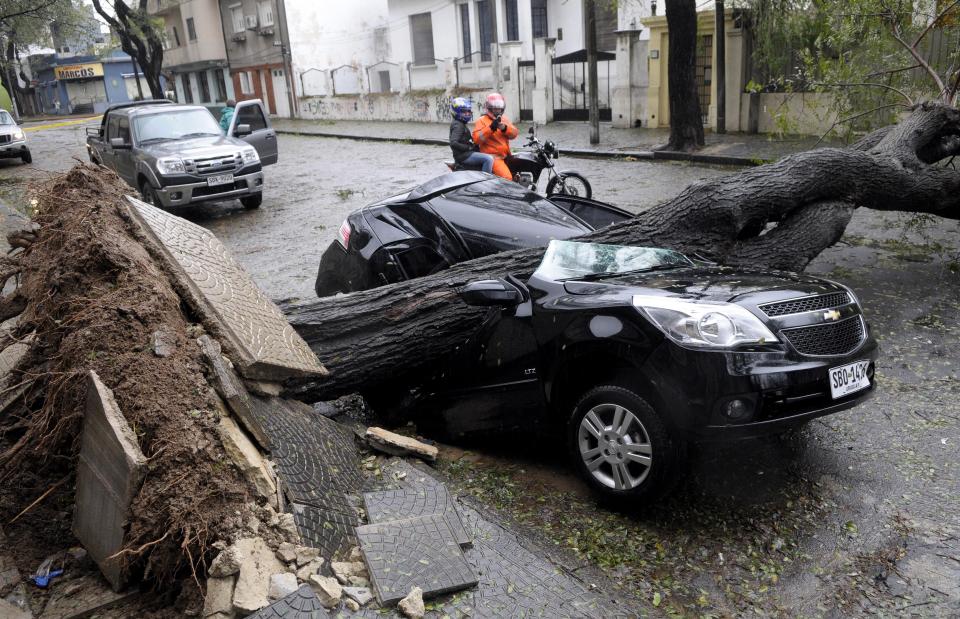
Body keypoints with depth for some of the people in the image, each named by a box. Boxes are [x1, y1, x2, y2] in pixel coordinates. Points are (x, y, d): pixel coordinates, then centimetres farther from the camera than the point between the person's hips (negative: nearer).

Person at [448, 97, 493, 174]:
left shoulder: (461, 124, 19)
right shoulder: (458, 125, -14)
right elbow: (453, 143, -27)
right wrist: (469, 147, -21)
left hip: (466, 153, 11)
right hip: (463, 156, -11)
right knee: (489, 159, -26)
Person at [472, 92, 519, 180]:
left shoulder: (504, 119, 20)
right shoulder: (482, 120, 1)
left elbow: (514, 133, 6)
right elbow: (476, 138, -14)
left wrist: (504, 128, -15)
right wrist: (491, 128, -23)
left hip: (505, 155, 7)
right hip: (492, 156, -7)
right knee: (507, 178, -27)